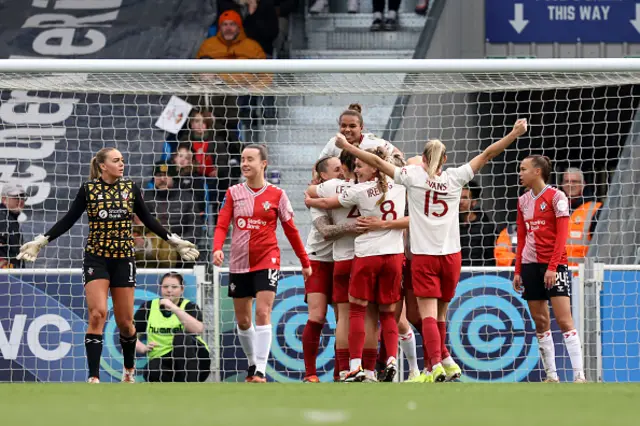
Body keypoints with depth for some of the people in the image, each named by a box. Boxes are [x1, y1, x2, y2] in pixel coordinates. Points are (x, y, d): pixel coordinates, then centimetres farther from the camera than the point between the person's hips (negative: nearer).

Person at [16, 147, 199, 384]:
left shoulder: (131, 188, 3)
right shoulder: (88, 189, -3)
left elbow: (147, 219, 12)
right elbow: (69, 220, 1)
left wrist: (173, 240, 11)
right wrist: (42, 241, -5)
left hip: (123, 259, 2)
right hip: (96, 258, -2)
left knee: (125, 321, 6)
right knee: (97, 314, -16)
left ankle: (129, 369, 32)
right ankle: (94, 377, -15)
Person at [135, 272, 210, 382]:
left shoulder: (189, 307, -2)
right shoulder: (148, 307, 5)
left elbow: (198, 329, -24)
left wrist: (174, 308, -29)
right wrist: (143, 348, -15)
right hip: (162, 359, 1)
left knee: (181, 338, -32)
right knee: (152, 372, -33)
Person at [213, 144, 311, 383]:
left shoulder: (276, 195, -1)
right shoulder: (234, 193, 4)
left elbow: (290, 230, 6)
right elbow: (222, 225, -1)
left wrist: (305, 262, 9)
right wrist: (217, 249, -21)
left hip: (267, 261, -3)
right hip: (239, 262, 3)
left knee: (263, 314, -16)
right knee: (242, 320, 9)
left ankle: (261, 370, -18)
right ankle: (252, 364, 28)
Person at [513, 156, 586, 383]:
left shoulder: (556, 197, -5)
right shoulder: (523, 201, 12)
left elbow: (562, 235, -10)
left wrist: (552, 267, -17)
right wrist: (518, 270, 12)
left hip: (554, 265, -6)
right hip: (530, 266, 6)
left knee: (564, 320, -12)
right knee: (540, 322, 4)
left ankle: (579, 375, -14)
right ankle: (551, 375, 7)